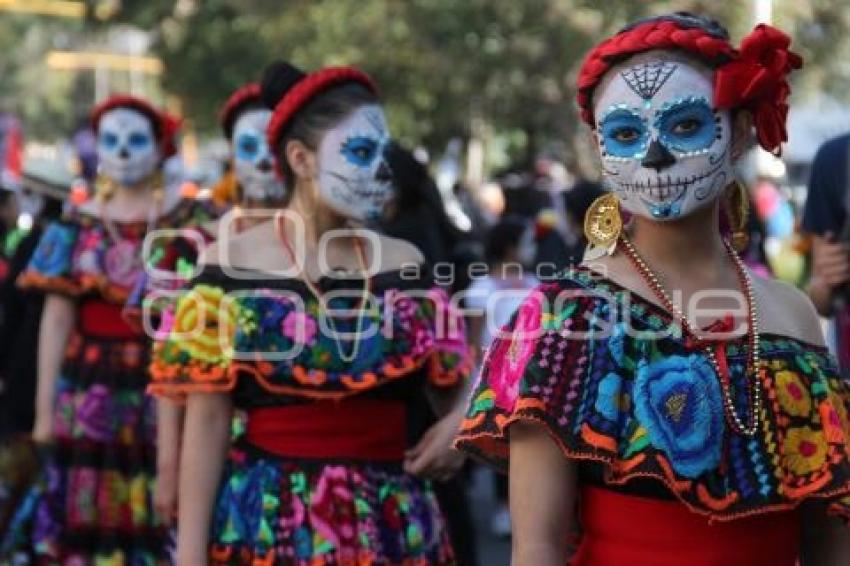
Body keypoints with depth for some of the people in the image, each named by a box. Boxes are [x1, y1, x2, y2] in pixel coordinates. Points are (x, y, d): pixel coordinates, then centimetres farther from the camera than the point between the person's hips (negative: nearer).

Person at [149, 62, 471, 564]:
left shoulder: (404, 263, 6)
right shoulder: (233, 266, -4)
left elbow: (458, 385, 15)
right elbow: (206, 425, -5)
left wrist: (459, 422, -7)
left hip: (393, 525, 4)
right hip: (265, 524, -3)